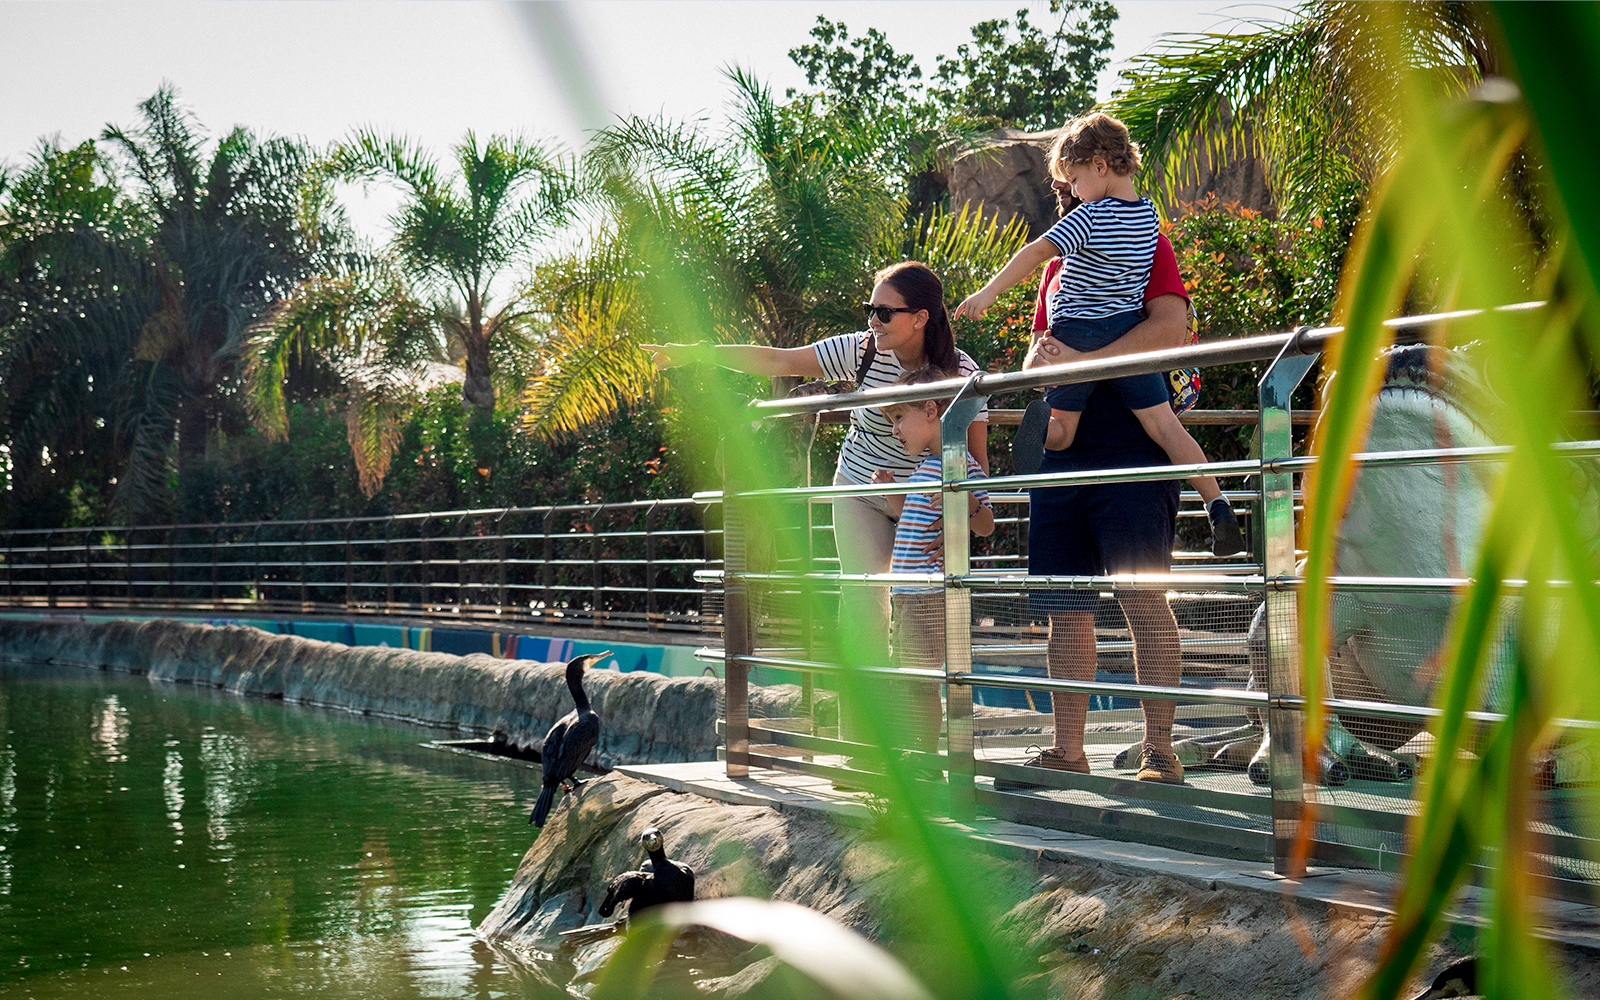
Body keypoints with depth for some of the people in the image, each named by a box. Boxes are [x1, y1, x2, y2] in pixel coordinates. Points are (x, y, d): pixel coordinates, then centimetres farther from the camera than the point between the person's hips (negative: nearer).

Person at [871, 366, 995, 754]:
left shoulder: (962, 464, -10)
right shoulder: (924, 463, 17)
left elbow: (985, 526, -11)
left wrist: (964, 501, -28)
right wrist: (891, 491, 17)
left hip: (930, 593, -9)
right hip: (905, 593, 9)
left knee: (921, 682, -8)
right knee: (904, 683, 14)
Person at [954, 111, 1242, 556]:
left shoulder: (1091, 217, -14)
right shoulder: (1148, 214, 5)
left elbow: (1037, 252, -19)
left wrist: (988, 292, -16)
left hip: (1077, 333, -4)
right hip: (1131, 332, 4)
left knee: (1062, 434, 7)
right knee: (1164, 424, 3)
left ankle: (1044, 422, -28)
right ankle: (1218, 507, -7)